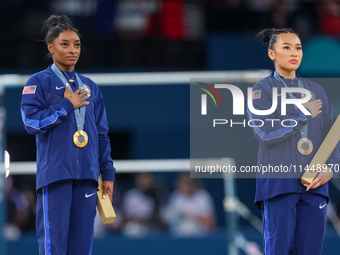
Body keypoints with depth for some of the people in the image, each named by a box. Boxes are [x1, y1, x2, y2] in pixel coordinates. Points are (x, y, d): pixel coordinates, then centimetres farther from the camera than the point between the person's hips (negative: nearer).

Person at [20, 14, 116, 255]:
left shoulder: (90, 88, 17)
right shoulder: (39, 82, 3)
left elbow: (102, 134, 18)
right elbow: (31, 121, -9)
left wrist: (108, 174, 13)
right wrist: (67, 105, -6)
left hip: (87, 176, 5)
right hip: (55, 171, -5)